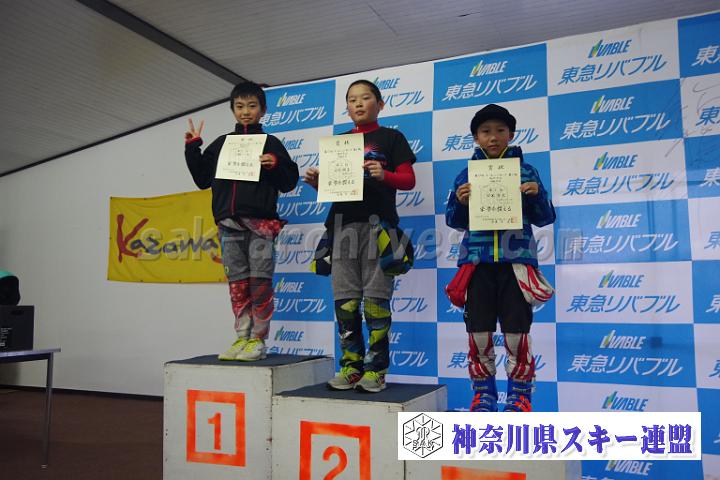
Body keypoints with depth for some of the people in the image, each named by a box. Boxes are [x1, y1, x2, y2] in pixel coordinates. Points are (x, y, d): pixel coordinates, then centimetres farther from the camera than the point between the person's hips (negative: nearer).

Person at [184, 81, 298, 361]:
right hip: (229, 223, 4)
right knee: (237, 283, 6)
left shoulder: (271, 144, 7)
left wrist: (276, 164, -14)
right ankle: (241, 338, 12)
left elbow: (289, 182, 4)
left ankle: (258, 340, 3)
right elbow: (202, 179, 19)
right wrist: (192, 148, 13)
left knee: (260, 281, -4)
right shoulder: (220, 144, 17)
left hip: (260, 222, -4)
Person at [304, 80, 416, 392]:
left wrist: (384, 175, -18)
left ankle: (376, 369, 2)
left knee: (375, 297, -5)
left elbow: (409, 179, 1)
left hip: (377, 223, -4)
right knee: (344, 298, 2)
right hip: (343, 223, 4)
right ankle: (351, 366, 9)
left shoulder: (391, 137, 10)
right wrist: (315, 181, -1)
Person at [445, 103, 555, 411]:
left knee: (517, 331, 2)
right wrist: (460, 202, -10)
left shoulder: (525, 172, 7)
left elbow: (544, 218, 8)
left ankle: (519, 394, 17)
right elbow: (455, 222, 10)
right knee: (478, 331, 6)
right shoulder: (466, 176, 9)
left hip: (516, 260, -1)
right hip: (478, 262, 1)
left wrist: (536, 195, -11)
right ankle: (483, 392, 21)